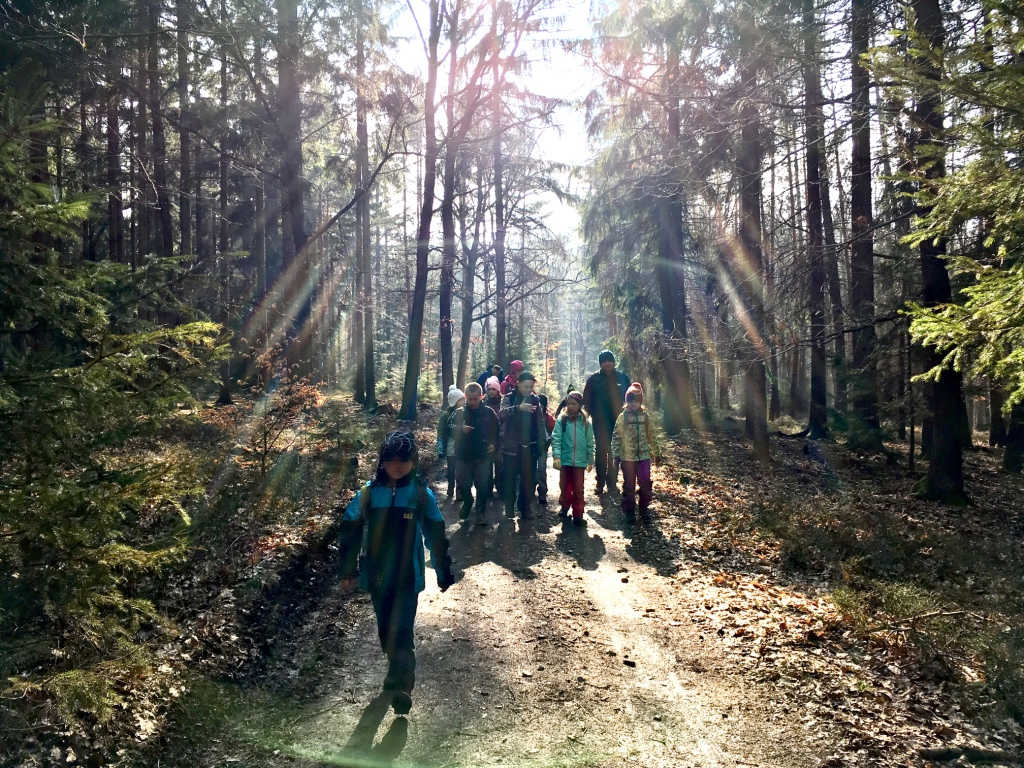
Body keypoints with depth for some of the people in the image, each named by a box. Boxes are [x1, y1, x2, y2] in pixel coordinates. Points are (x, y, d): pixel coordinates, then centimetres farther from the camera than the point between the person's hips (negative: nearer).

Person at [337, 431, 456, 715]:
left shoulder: (422, 495, -8)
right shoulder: (368, 493, -5)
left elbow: (436, 536, 1)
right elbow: (350, 530, 6)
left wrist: (444, 573, 6)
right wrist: (348, 570, 9)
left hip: (408, 577, -3)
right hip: (377, 575, 3)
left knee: (401, 632, -14)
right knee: (385, 629, 18)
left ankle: (400, 688, -8)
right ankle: (398, 673, 41)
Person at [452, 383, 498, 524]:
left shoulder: (489, 413, -1)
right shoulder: (459, 413, 3)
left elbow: (496, 431, 10)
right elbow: (452, 431, 3)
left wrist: (493, 444, -3)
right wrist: (461, 429, -17)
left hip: (483, 455, -1)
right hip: (463, 455, 1)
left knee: (482, 485, 1)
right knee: (462, 483, 5)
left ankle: (480, 512, 17)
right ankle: (467, 502, 35)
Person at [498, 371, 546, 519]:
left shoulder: (535, 400, 8)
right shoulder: (509, 398, -2)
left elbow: (540, 423, 10)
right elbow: (502, 414, -22)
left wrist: (541, 443, 2)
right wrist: (518, 408, -38)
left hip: (530, 447, 3)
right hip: (511, 447, -2)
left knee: (529, 480, 6)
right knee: (510, 479, 1)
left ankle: (525, 509, 17)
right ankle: (509, 510, 11)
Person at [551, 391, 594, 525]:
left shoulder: (585, 422, 2)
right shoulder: (561, 420, -3)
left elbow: (590, 443, 7)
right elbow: (556, 439, -9)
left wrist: (590, 460, 9)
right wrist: (556, 456, -20)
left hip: (580, 461, 0)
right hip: (564, 460, 0)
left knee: (578, 489, 1)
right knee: (565, 486, 12)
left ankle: (578, 514, 12)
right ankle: (565, 506, 35)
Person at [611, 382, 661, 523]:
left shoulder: (646, 416, 5)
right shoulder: (622, 417, -2)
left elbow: (651, 436, 12)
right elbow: (616, 436, 0)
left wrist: (656, 453, 14)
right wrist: (616, 454, -5)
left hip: (644, 456, 2)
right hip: (627, 457, -2)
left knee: (645, 483, 0)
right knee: (629, 485, 6)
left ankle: (644, 510, 16)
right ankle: (629, 512, 16)